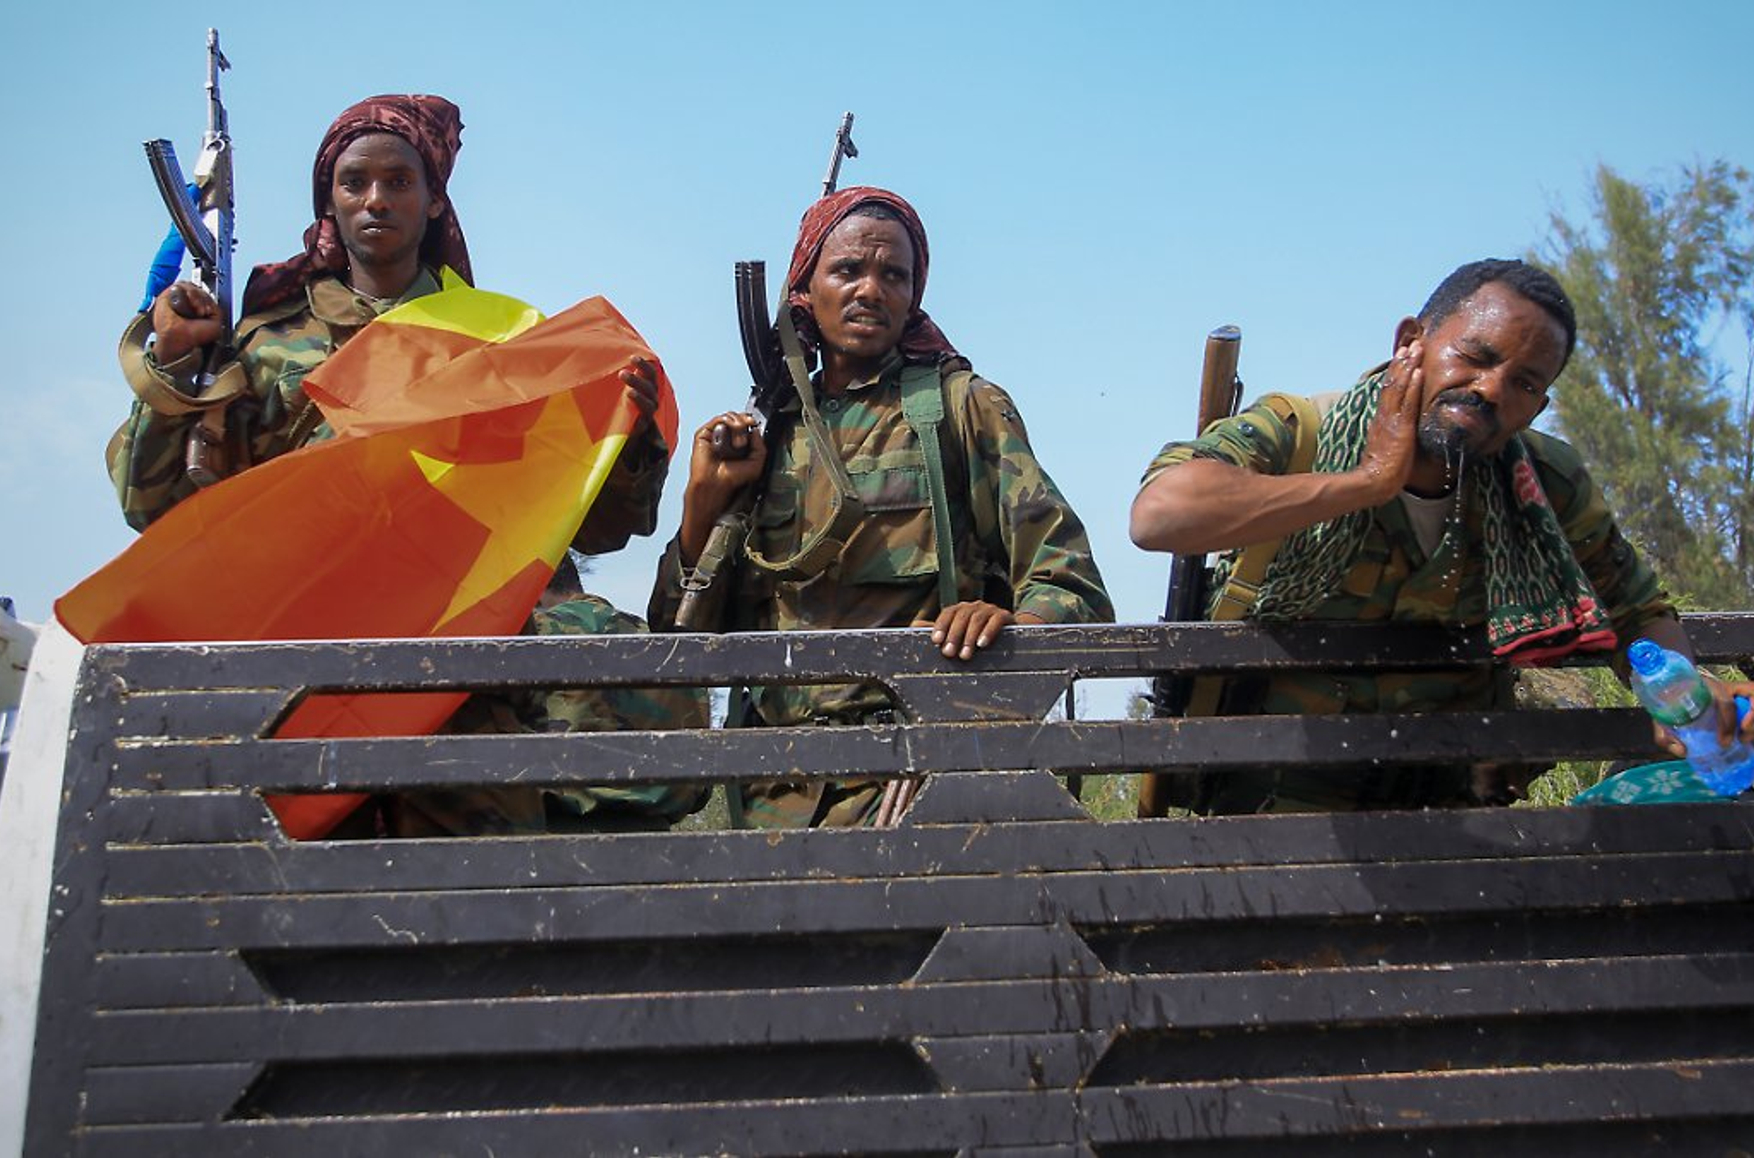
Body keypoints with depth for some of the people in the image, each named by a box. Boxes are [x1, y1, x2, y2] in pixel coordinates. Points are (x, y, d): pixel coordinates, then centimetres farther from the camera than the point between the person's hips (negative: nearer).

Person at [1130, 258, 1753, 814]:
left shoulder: (1548, 484, -3)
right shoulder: (1293, 433, -15)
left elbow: (1637, 611, 13)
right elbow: (1158, 514, -34)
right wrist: (1368, 482, -29)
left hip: (1450, 798, 4)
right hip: (1279, 791, -3)